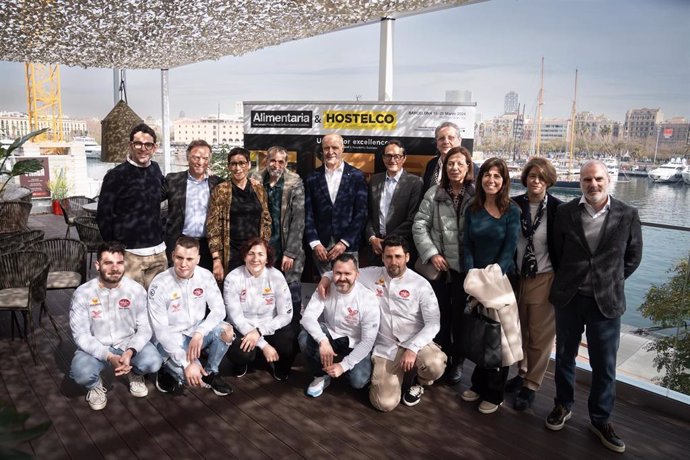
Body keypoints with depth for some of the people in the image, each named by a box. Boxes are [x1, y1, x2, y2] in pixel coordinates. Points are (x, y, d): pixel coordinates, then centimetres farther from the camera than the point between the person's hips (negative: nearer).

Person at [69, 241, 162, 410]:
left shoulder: (136, 290, -11)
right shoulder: (83, 293, -14)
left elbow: (144, 327, -10)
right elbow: (81, 335, -15)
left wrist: (130, 352, -29)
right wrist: (109, 356, -28)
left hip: (129, 343, 1)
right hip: (96, 347, 0)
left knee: (153, 362, -27)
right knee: (80, 373, -31)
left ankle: (135, 374, 12)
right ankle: (95, 386, 9)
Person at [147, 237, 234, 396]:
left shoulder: (205, 276, -10)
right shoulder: (159, 284, -20)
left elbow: (219, 310, -11)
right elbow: (161, 330, -20)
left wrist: (199, 333, -30)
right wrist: (187, 363, -25)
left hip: (197, 333, 4)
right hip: (170, 339, -4)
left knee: (226, 331, -25)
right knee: (192, 377, -26)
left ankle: (210, 373, 1)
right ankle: (169, 372, 9)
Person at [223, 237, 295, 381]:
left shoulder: (276, 276, -11)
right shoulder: (233, 278, -14)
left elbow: (286, 315, -10)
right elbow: (236, 316, -16)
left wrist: (259, 331, -25)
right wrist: (264, 345, -23)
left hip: (270, 327, 1)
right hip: (242, 328, -1)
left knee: (289, 346, -28)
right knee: (240, 352, -31)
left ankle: (279, 366, 11)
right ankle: (241, 363, 10)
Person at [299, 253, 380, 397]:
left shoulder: (368, 298, -21)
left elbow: (368, 340, -19)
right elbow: (308, 316, -23)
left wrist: (344, 365, -25)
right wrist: (322, 340, -40)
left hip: (355, 345, -2)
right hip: (330, 336, 2)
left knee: (358, 381, -25)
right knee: (305, 337, -28)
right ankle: (321, 376, -2)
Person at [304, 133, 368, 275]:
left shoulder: (356, 176, 3)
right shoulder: (313, 178, 7)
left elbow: (361, 212, -1)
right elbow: (308, 214, 4)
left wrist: (344, 242, -8)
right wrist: (315, 243, -7)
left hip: (348, 246, -1)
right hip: (320, 247, 1)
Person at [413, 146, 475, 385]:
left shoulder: (476, 195, -3)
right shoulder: (434, 193, 0)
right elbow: (419, 226, -1)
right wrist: (431, 254, -9)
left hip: (465, 266, -1)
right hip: (438, 265, 1)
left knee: (460, 315, 10)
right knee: (440, 314, 11)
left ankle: (457, 362, 26)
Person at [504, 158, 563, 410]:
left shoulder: (558, 209, -9)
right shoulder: (514, 204, -1)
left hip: (544, 279, -3)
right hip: (516, 276, 3)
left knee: (540, 335, 6)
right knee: (519, 330, 15)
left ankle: (531, 385, 19)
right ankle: (522, 373, 33)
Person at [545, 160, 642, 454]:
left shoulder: (628, 215, -6)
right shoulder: (565, 212, -4)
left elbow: (633, 257, 5)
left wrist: (611, 282, 5)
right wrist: (567, 281, 7)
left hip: (606, 301, -1)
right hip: (568, 298, 1)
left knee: (604, 365, 9)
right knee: (564, 356, 15)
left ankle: (601, 420, 28)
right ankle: (563, 406, 36)